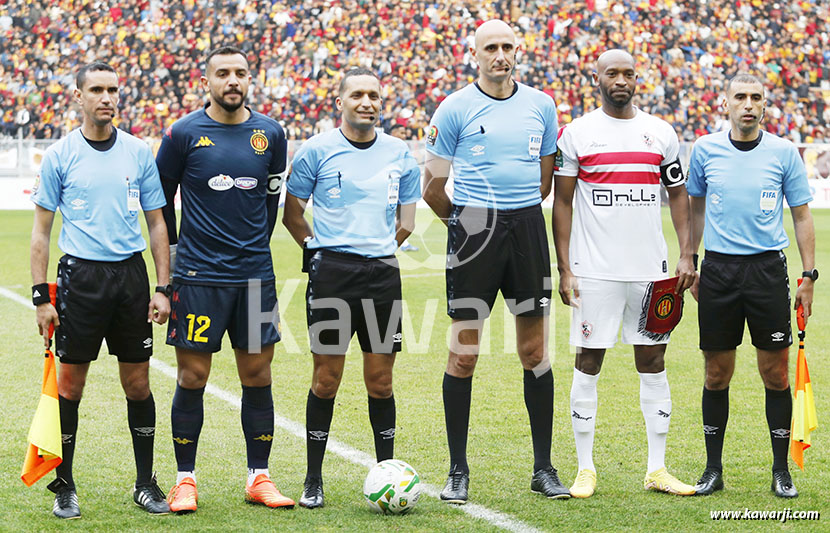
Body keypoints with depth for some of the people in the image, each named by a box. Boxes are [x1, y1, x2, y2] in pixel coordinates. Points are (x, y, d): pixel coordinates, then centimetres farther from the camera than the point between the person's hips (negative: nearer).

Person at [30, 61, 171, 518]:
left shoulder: (139, 152, 6)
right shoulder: (60, 155, 0)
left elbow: (157, 223, 10)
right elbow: (41, 229, 2)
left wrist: (162, 288, 2)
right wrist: (41, 296, -5)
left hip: (131, 274, 2)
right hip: (80, 275, -2)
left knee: (138, 383, 5)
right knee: (70, 384, 1)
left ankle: (146, 483, 15)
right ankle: (64, 487, 12)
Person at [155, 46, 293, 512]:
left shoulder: (270, 133, 5)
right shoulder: (184, 134, -4)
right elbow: (160, 197, 6)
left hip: (255, 276, 3)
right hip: (198, 276, -3)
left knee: (258, 376, 5)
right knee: (192, 377, 0)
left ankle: (259, 478, 14)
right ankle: (186, 480, 10)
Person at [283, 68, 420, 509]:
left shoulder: (399, 154, 9)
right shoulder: (316, 150, 0)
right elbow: (292, 213, 9)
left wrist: (380, 250, 14)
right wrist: (319, 250, 5)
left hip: (382, 273, 3)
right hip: (331, 273, -3)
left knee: (380, 380, 5)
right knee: (326, 379, -1)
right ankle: (313, 480, 8)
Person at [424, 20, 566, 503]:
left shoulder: (541, 105, 9)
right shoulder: (455, 108, -1)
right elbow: (433, 187, 4)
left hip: (527, 228, 3)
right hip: (474, 232, -3)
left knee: (535, 352, 5)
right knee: (464, 354, -3)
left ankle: (544, 468, 13)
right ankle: (458, 471, 5)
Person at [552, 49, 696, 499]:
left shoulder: (661, 133, 9)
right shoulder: (576, 134, 0)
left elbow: (678, 195, 14)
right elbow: (562, 203, 1)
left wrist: (687, 255, 3)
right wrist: (563, 268, -5)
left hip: (650, 269, 3)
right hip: (595, 271, -3)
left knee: (653, 363, 6)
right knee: (588, 364, 0)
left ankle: (657, 469, 12)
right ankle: (585, 469, 8)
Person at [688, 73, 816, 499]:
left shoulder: (783, 152, 1)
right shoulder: (705, 150, 4)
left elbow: (801, 215, 6)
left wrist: (808, 276, 1)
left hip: (767, 268, -1)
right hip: (718, 269, 1)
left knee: (775, 373, 0)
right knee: (717, 373, 4)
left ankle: (781, 470, 10)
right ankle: (713, 469, 14)